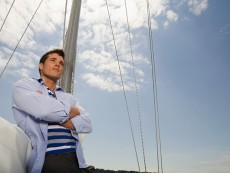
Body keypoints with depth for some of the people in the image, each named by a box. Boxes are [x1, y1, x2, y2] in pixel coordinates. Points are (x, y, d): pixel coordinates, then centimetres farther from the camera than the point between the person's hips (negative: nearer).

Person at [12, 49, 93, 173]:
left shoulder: (69, 98, 19)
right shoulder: (24, 85, 7)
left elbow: (87, 125, 5)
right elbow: (45, 110, -13)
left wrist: (58, 117, -7)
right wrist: (74, 111, 4)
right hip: (44, 161, -3)